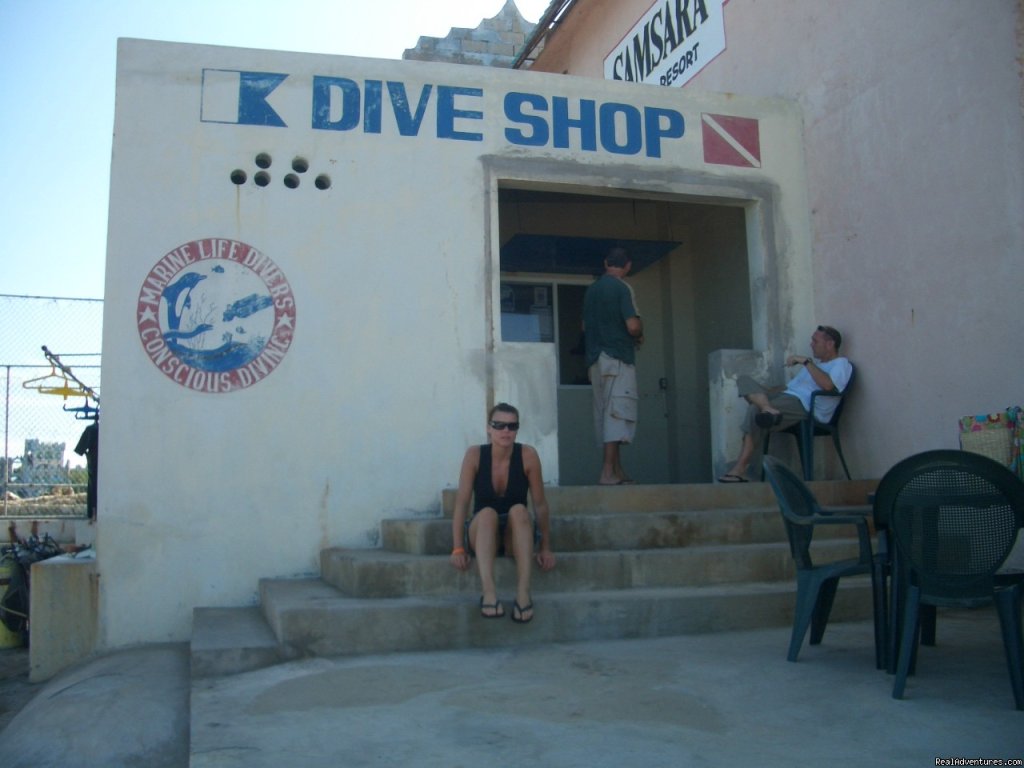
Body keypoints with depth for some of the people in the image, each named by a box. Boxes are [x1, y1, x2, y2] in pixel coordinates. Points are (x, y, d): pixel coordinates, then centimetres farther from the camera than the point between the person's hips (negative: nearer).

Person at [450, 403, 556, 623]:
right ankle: (488, 591, -48)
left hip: (516, 537, 0)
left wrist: (546, 547, -7)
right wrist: (458, 548, -19)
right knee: (487, 514, -32)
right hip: (481, 536, 0)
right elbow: (461, 502, -12)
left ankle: (523, 591, -40)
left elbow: (540, 504, -7)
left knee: (519, 510, -31)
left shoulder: (528, 455, -10)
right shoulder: (475, 455, -10)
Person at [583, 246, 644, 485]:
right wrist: (639, 336, 4)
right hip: (618, 358, -7)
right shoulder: (622, 288, -8)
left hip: (595, 359, 7)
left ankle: (617, 470, 13)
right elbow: (633, 326, -16)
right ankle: (608, 472, -14)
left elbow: (585, 326, 20)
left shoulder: (592, 289, 13)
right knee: (618, 413, -9)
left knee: (607, 414, 9)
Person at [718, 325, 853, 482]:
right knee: (744, 380, -7)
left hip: (806, 405, -10)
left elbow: (827, 385, -21)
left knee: (755, 410, -30)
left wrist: (805, 362, -16)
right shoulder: (815, 362, 31)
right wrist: (763, 391, 16)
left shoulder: (841, 363, 2)